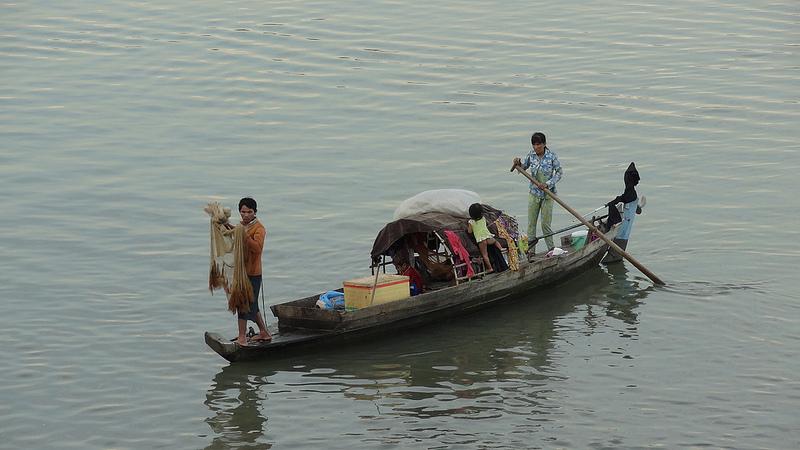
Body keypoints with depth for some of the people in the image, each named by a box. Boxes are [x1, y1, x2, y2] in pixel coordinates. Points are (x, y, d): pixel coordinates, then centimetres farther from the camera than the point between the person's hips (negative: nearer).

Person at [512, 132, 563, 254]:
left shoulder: (551, 156, -12)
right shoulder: (531, 155, -1)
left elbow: (559, 172, -8)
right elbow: (524, 167, 14)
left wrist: (547, 184, -18)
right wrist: (518, 164, -9)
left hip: (547, 194, -4)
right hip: (534, 193, 4)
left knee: (545, 223, 0)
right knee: (531, 222, 5)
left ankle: (551, 248, 16)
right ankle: (530, 250, 13)